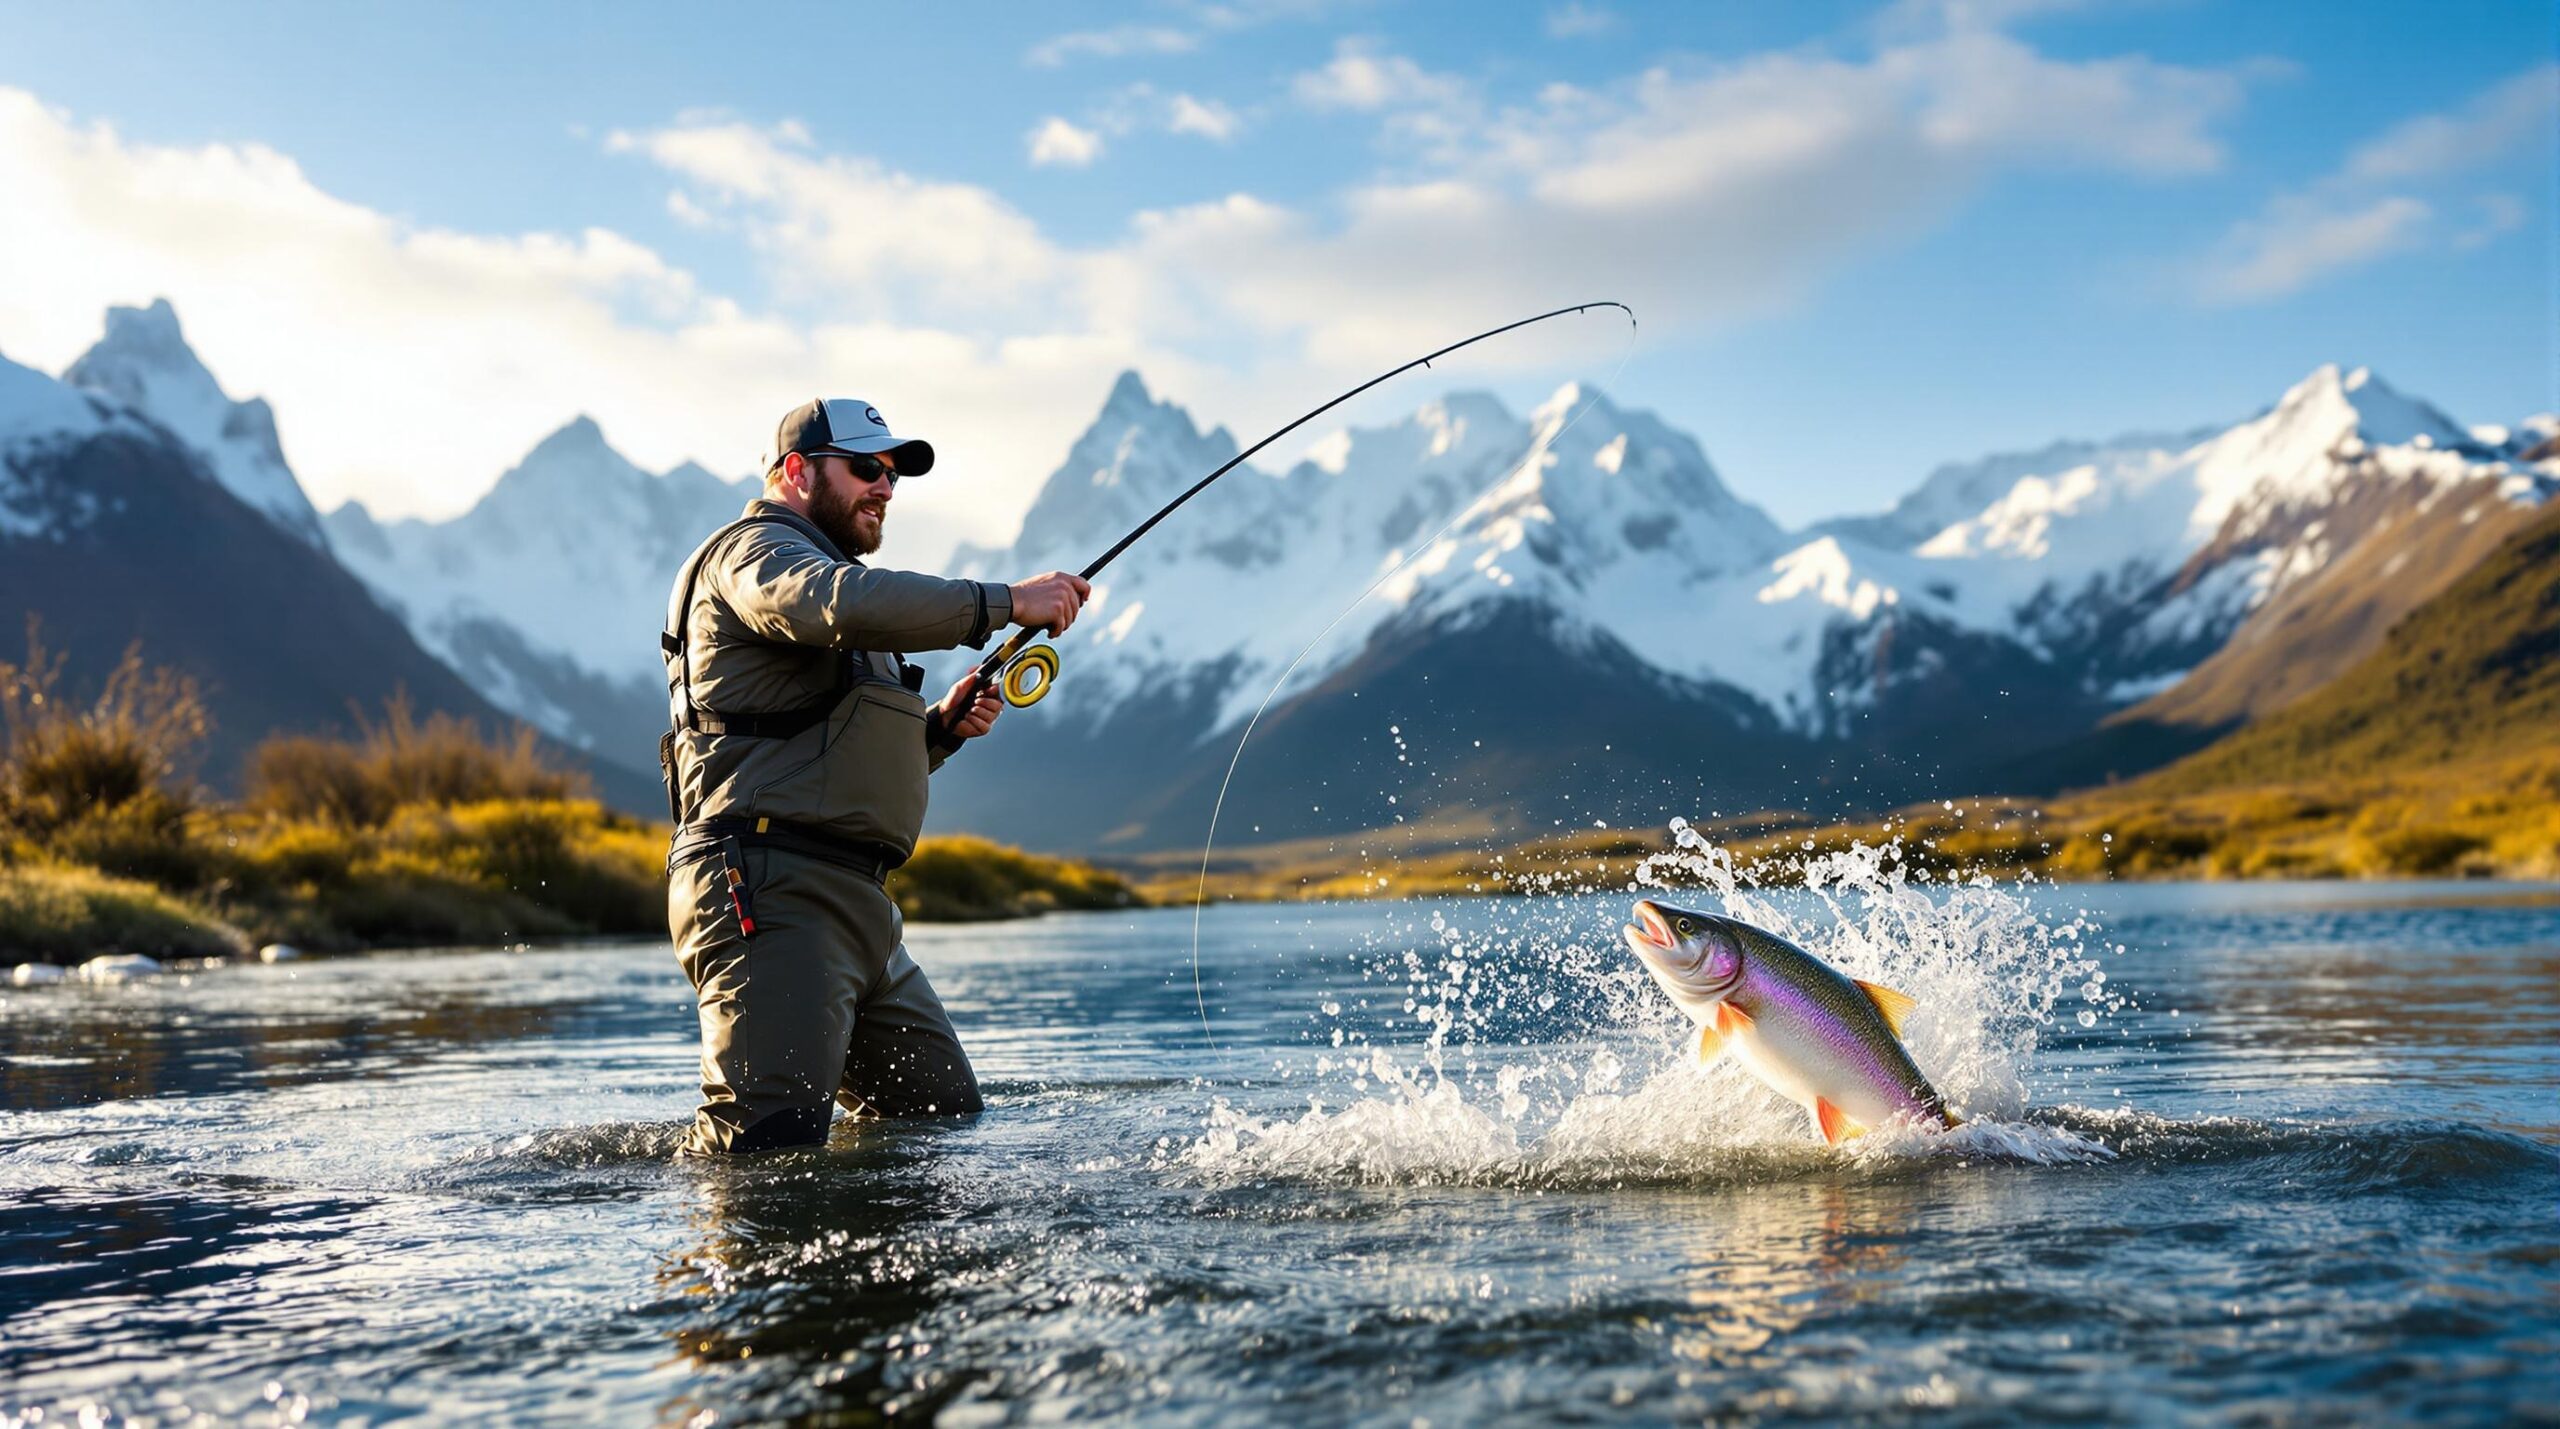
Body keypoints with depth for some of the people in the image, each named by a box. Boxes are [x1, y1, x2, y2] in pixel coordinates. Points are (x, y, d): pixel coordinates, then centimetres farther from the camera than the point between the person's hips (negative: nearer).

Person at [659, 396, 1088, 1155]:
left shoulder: (828, 572, 32)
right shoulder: (754, 551, -1)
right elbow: (846, 603, -27)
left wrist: (938, 728, 13)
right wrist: (1006, 602, -23)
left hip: (855, 901, 10)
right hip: (769, 892, -10)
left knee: (950, 1117, 11)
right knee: (771, 1138, -20)